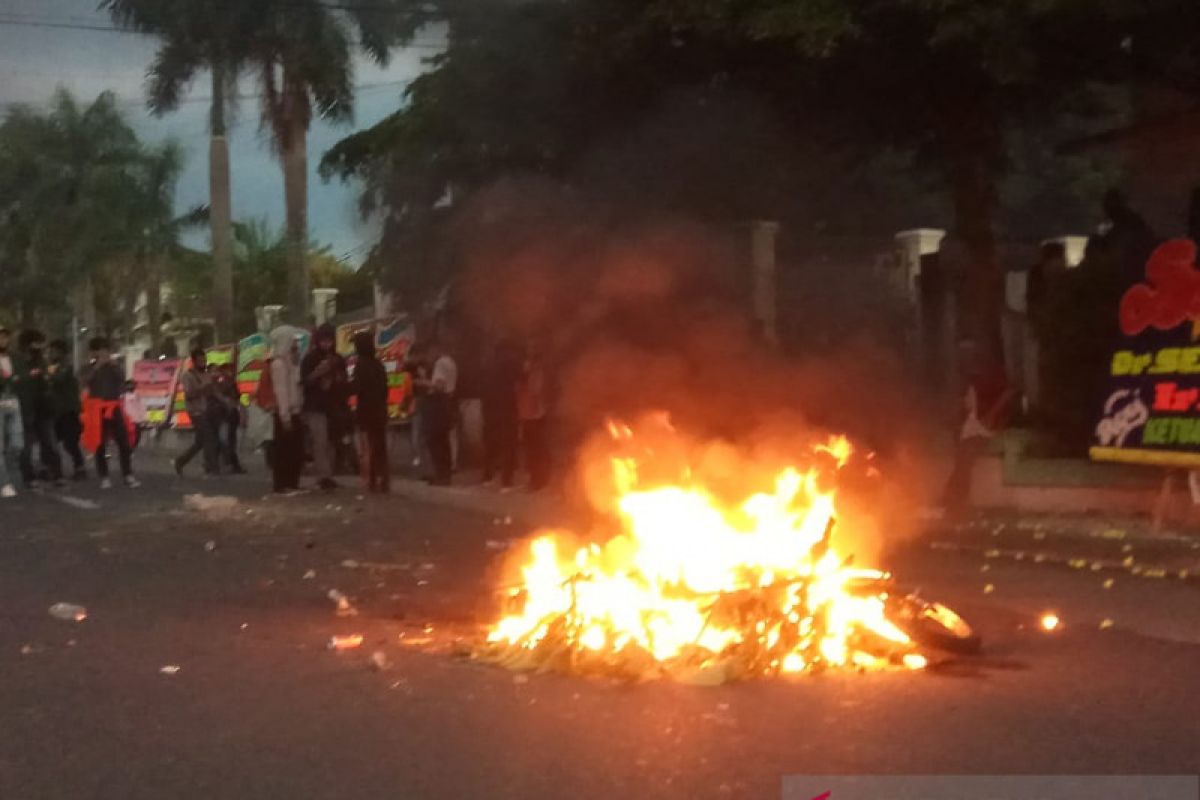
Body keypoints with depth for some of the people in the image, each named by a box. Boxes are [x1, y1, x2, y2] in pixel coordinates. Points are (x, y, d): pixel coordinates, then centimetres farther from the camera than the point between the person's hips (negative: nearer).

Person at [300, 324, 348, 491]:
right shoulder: (310, 359, 1)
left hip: (333, 407, 4)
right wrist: (317, 373, -22)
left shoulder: (338, 360, 14)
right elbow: (304, 381, -7)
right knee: (320, 442, -15)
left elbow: (344, 383, 21)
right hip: (315, 407, -4)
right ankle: (324, 476, -22)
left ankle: (328, 476, 4)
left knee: (330, 444, 1)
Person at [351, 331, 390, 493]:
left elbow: (357, 387, -18)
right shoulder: (378, 363, 11)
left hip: (366, 411, -7)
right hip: (380, 411, 7)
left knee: (367, 449, -5)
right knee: (380, 448, 11)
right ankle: (382, 482, 12)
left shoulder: (361, 364, -12)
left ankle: (369, 482, -9)